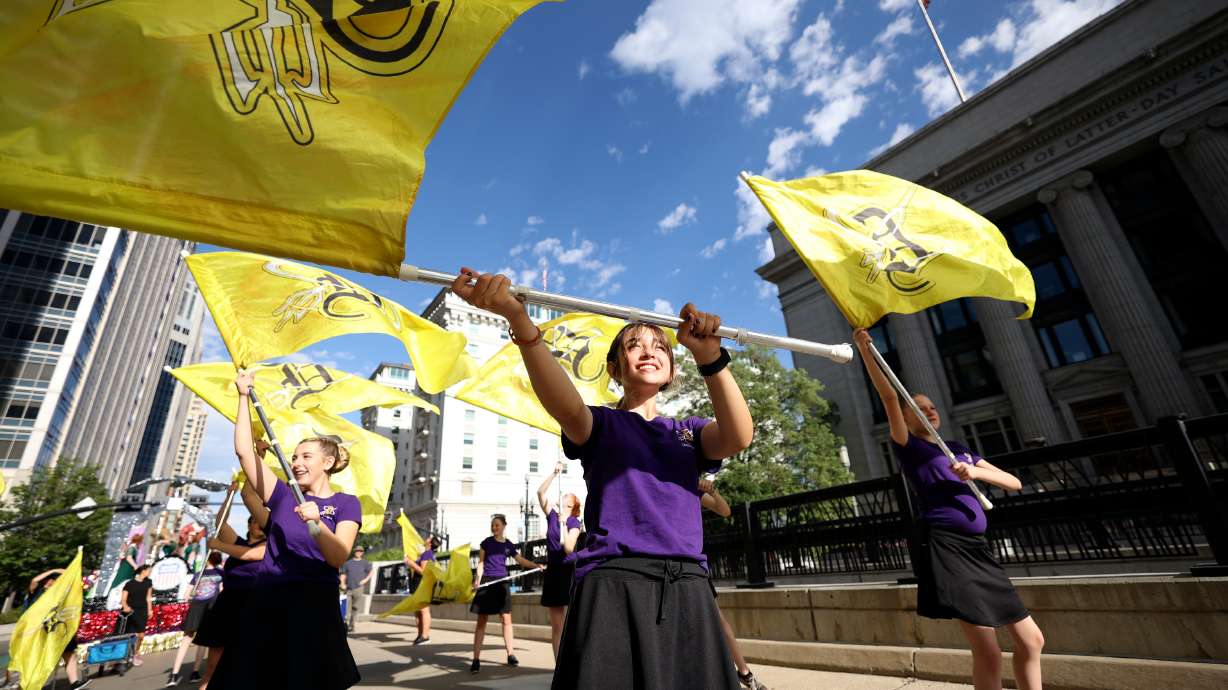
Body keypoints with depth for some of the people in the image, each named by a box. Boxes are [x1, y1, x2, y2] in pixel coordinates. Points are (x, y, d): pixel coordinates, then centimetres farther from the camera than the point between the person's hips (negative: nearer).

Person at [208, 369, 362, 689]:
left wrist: (316, 523, -34)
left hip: (314, 606, -3)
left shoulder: (346, 503, -2)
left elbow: (338, 558, -16)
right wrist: (244, 396, 3)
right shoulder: (283, 496, 9)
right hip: (266, 603, 4)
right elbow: (244, 451, 4)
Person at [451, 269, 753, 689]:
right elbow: (566, 405, -19)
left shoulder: (689, 432, 15)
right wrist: (519, 320, -36)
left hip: (686, 591, 3)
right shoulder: (601, 425, 6)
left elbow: (739, 436, -9)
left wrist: (708, 355, -25)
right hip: (613, 586, -3)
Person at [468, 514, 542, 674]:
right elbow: (481, 563, 2)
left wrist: (537, 565, -1)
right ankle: (476, 659, 4)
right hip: (487, 582, -2)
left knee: (506, 619, 4)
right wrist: (477, 579, -13)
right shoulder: (486, 542, 2)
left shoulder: (509, 545, 7)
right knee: (481, 621, 0)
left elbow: (521, 560, 12)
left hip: (502, 582, 2)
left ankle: (510, 654, 15)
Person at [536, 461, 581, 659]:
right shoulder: (552, 516, 8)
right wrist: (554, 474, -9)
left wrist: (563, 524, -23)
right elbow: (540, 492, -2)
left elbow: (569, 548, -18)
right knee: (556, 626, 9)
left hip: (568, 572, -5)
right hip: (552, 571, 5)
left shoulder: (574, 522, -5)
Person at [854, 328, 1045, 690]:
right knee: (988, 655, -7)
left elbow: (1014, 482, 14)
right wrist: (864, 348, -22)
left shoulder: (961, 449, 21)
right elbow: (889, 397, -12)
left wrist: (976, 471, -7)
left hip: (978, 549, 7)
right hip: (944, 548, -7)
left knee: (1031, 640, 14)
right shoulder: (909, 448, 2)